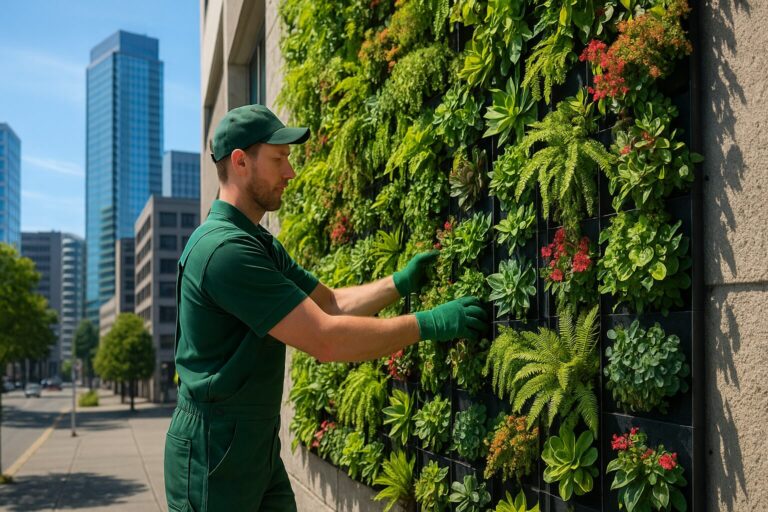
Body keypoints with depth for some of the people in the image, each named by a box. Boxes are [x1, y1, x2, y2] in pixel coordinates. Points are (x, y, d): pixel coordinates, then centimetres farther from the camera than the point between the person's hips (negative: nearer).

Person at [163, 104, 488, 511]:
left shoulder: (260, 245, 11)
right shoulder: (224, 248, -23)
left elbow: (331, 303, 13)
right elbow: (325, 339, -25)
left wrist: (402, 282, 1)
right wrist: (430, 324, -20)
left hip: (260, 447, 9)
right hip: (214, 453, -9)